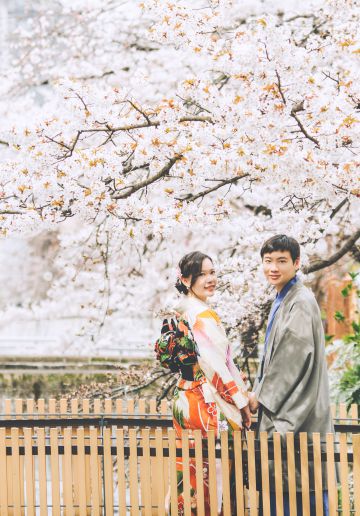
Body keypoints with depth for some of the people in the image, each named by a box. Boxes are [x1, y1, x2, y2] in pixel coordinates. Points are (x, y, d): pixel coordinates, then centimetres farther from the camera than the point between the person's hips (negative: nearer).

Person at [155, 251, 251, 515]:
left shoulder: (180, 313, 9)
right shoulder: (204, 316, -18)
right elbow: (219, 366, -19)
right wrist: (243, 402, -8)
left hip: (184, 401, 9)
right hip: (208, 405, -9)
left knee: (191, 474, 14)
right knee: (215, 476, -1)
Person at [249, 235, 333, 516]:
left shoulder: (301, 302, -14)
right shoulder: (282, 300, 15)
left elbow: (295, 357, -18)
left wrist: (262, 396, -11)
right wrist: (259, 392, 11)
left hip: (298, 411, -9)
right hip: (281, 409, 9)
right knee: (278, 483, 11)